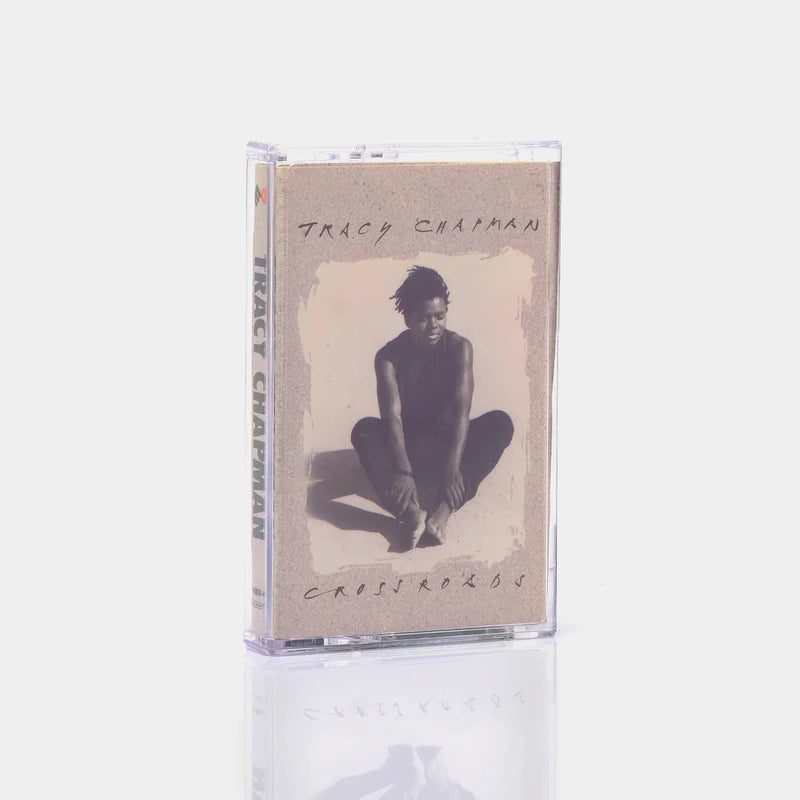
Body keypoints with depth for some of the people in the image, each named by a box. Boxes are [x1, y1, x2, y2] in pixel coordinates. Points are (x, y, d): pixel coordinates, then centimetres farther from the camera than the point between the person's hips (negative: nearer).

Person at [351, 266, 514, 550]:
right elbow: (392, 415, -27)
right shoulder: (389, 356, -15)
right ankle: (412, 513, -49)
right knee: (364, 429, -31)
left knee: (500, 423, -27)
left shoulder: (459, 348, -13)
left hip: (447, 444, 1)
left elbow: (462, 410, -23)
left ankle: (444, 508, -41)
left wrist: (453, 467, -37)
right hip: (407, 447, -1)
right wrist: (403, 471, -43)